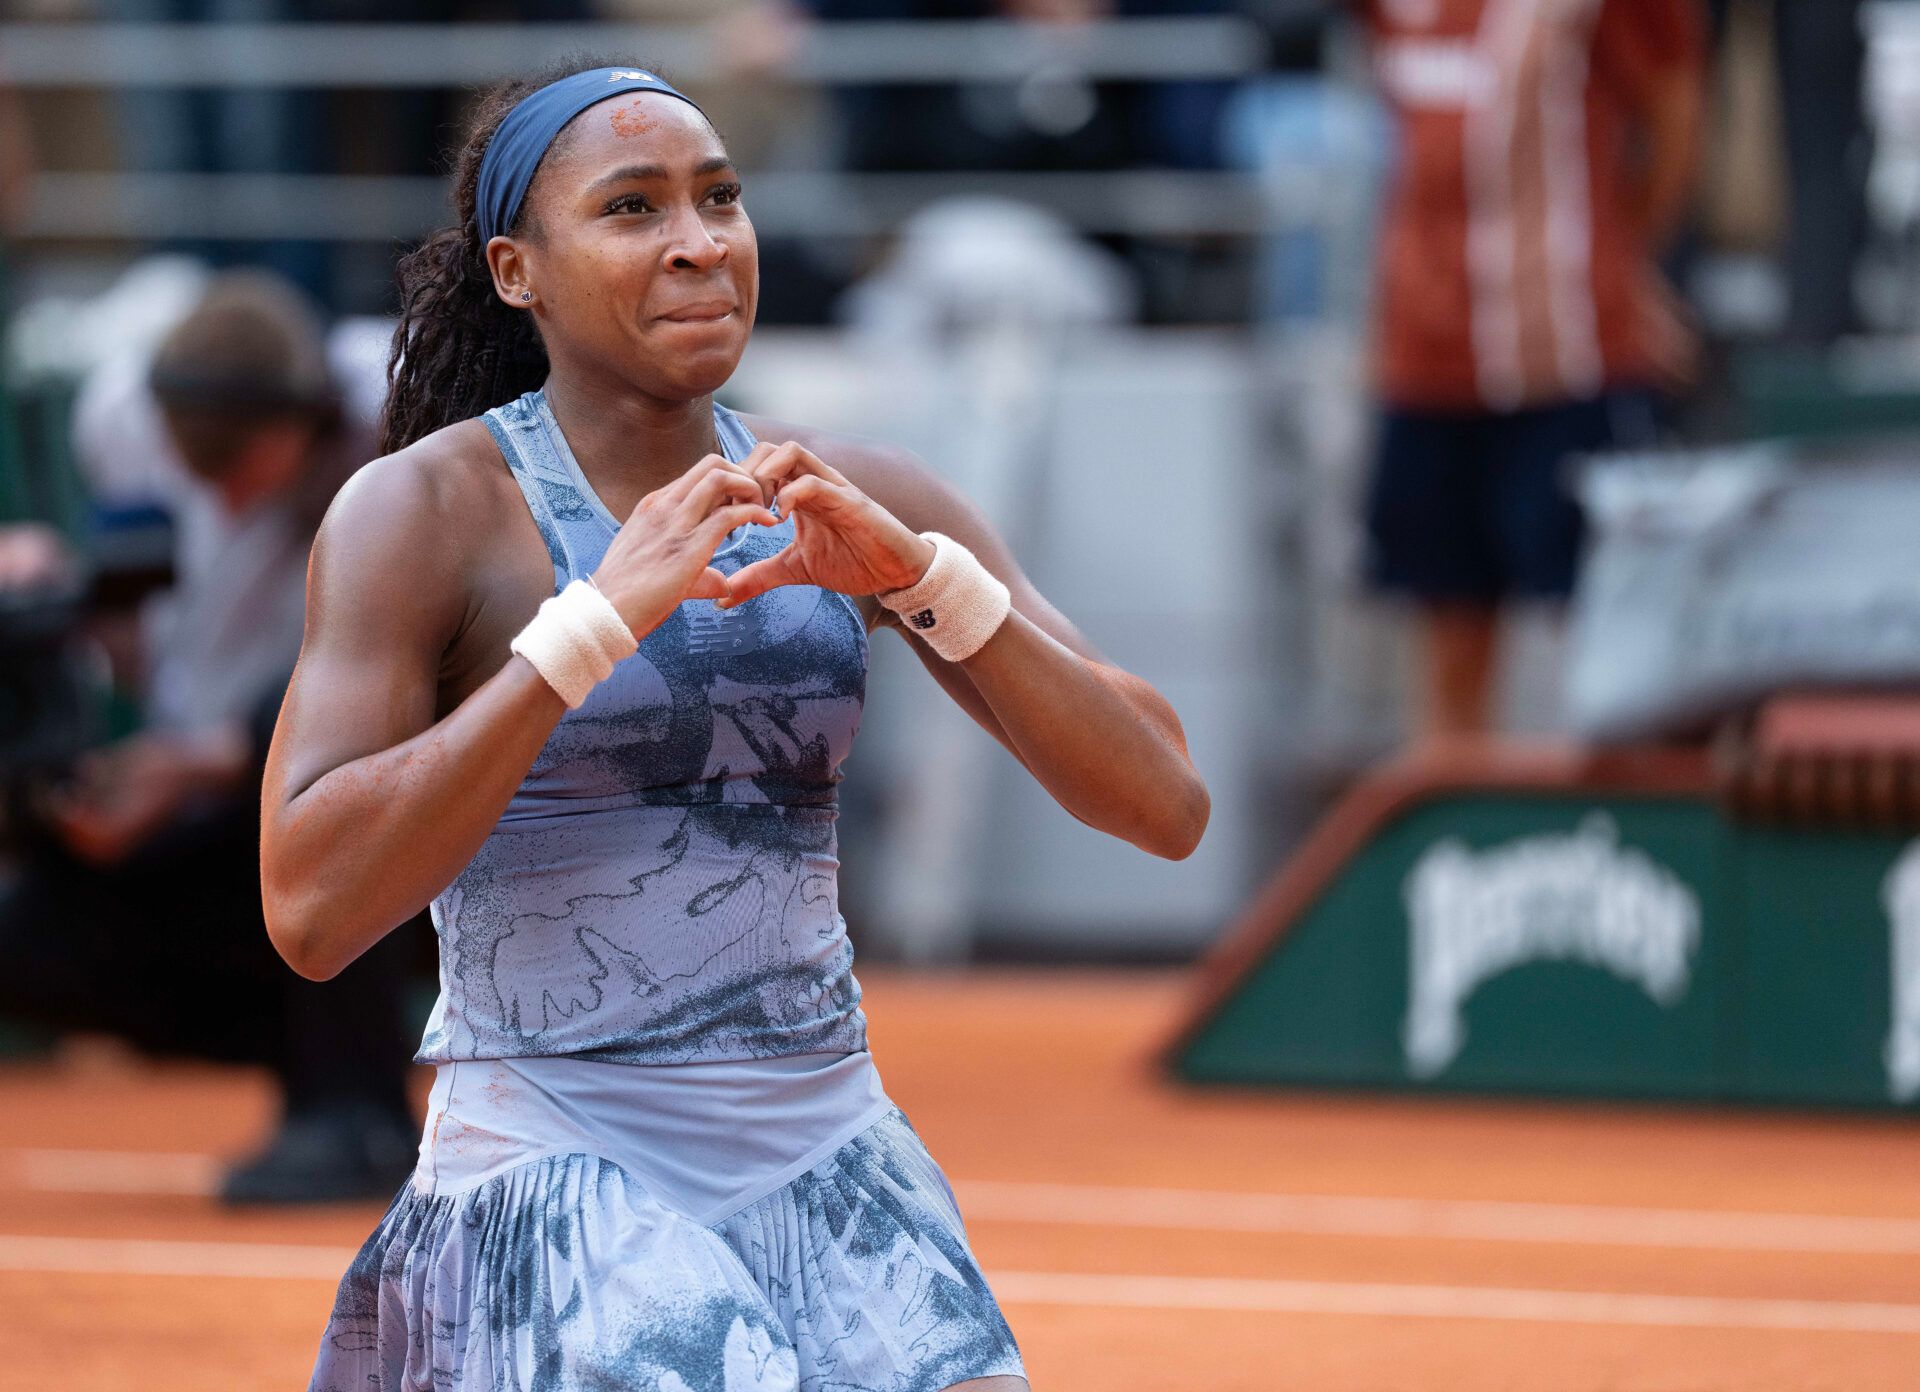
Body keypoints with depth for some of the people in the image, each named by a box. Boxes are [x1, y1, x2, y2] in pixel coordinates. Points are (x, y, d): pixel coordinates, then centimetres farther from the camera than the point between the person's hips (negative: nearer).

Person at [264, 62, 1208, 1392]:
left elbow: (1166, 806, 0)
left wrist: (921, 574, -15)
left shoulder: (864, 503, 6)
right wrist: (601, 621, -23)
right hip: (555, 1175, -5)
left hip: (834, 1175, 5)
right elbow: (309, 909, -18)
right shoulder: (420, 510, -6)